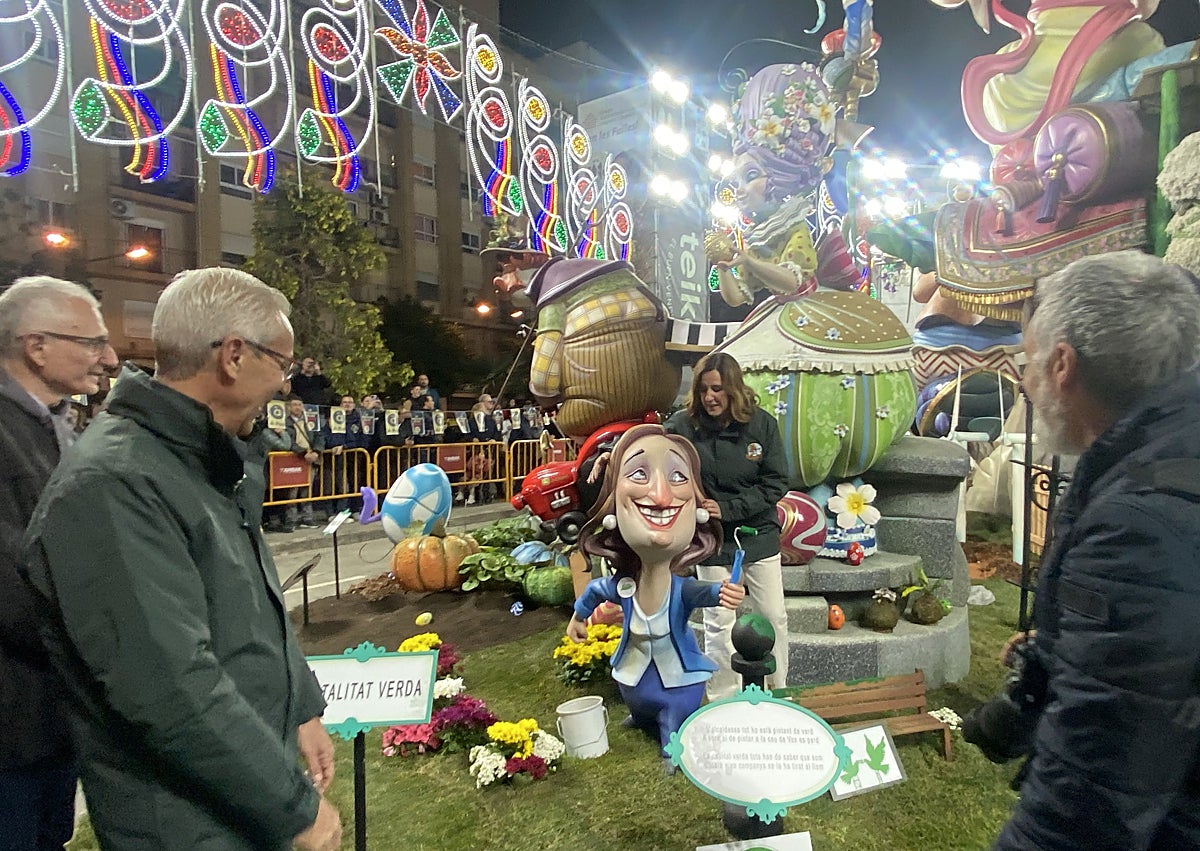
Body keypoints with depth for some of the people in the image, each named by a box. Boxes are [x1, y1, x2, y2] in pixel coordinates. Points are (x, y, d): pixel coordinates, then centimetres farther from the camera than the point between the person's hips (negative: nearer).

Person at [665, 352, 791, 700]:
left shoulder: (762, 423, -9)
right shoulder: (682, 425, -12)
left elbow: (776, 482, -9)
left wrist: (728, 508, -17)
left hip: (759, 537, 2)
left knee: (774, 618, 12)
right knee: (719, 625, 8)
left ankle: (780, 693, 34)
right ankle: (722, 703, 27)